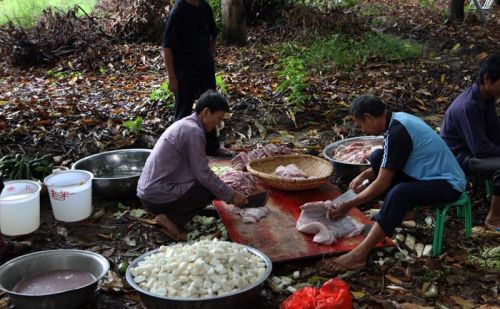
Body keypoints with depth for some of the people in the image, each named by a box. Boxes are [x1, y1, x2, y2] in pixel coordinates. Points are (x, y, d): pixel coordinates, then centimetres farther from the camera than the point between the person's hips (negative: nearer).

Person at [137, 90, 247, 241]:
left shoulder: (185, 124, 13)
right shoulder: (193, 131, -17)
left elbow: (199, 169, 20)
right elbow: (204, 175, -16)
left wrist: (228, 191, 20)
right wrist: (231, 195, -4)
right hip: (158, 196, -9)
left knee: (215, 185, 16)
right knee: (212, 188, -6)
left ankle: (167, 214, 7)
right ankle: (172, 219, -5)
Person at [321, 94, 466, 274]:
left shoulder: (397, 133, -25)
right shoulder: (398, 118, 3)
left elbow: (382, 184, -21)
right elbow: (387, 164, 22)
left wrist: (348, 206, -13)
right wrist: (364, 175, 12)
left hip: (448, 184, -10)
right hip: (431, 173, 10)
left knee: (399, 192, -36)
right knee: (378, 157, 2)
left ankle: (359, 255, -37)